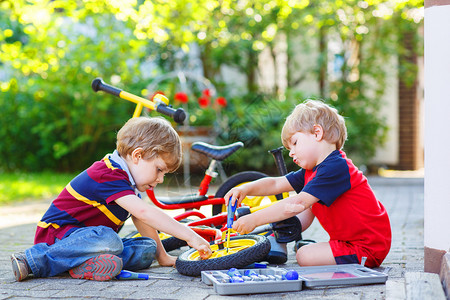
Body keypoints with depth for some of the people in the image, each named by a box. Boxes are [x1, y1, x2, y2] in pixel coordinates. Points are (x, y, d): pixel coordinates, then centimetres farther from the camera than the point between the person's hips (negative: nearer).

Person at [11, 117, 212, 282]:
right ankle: (33, 260, -28)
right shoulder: (108, 176, -22)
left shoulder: (126, 179, 11)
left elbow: (142, 221, 19)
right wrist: (188, 235, -35)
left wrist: (163, 257, 18)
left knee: (148, 248, -7)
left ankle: (88, 264, -29)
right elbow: (143, 212, -34)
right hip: (59, 232, -9)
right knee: (109, 241, -39)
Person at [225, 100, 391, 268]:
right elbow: (276, 184, 10)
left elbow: (298, 203, -30)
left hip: (368, 250, -10)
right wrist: (245, 189, -9)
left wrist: (254, 219, -29)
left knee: (304, 256, -19)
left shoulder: (335, 167, -23)